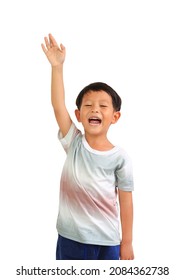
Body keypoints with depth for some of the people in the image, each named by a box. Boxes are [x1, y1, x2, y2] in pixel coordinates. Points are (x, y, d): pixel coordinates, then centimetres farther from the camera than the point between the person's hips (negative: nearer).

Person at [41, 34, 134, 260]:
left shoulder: (119, 157, -9)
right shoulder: (74, 143, -5)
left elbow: (125, 201, -5)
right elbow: (58, 106, -16)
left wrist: (127, 242, -2)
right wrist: (57, 66, -23)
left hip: (106, 240, -2)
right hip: (70, 237, 2)